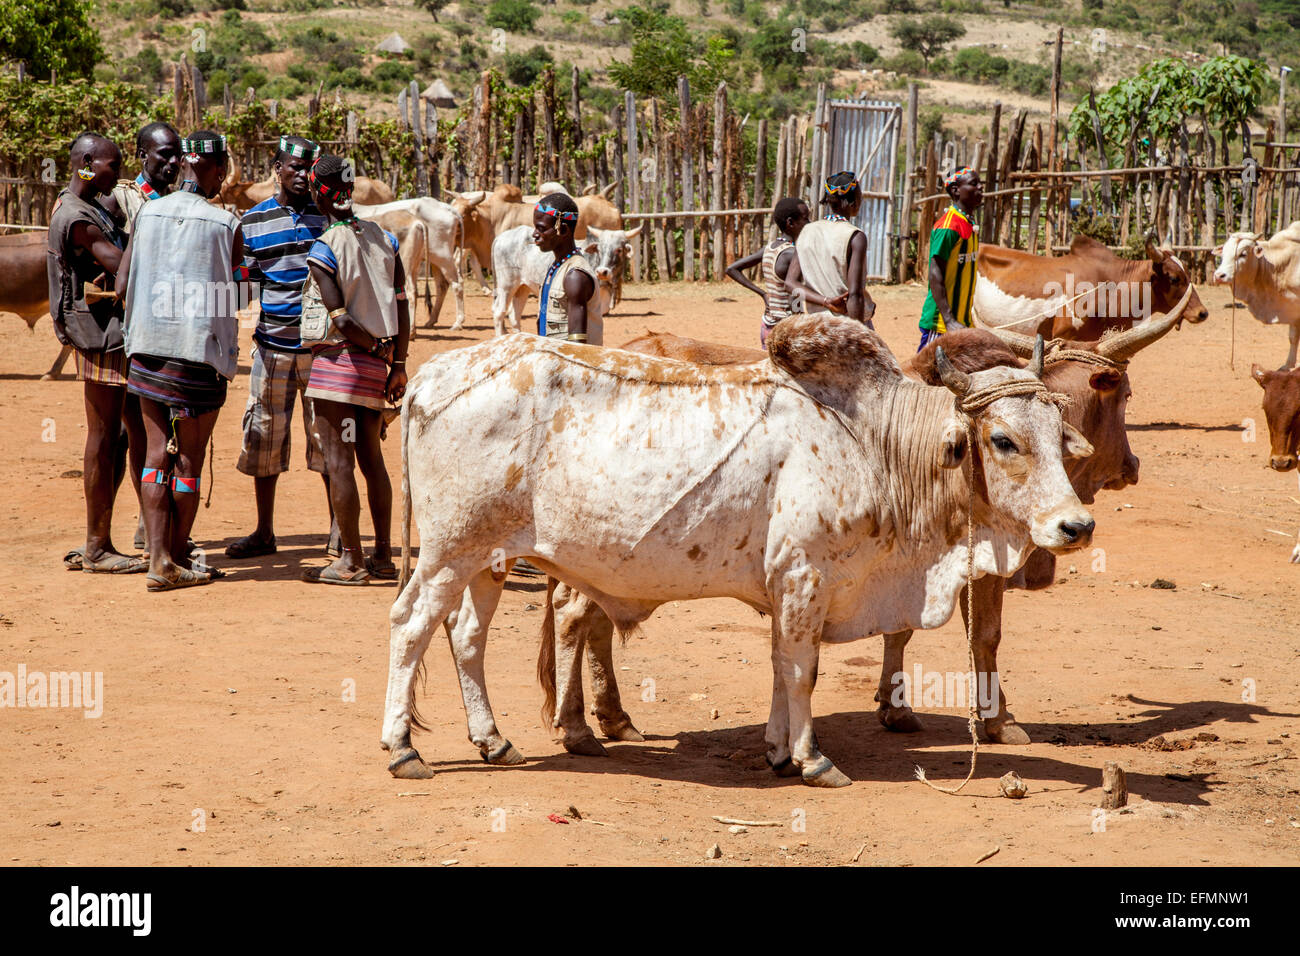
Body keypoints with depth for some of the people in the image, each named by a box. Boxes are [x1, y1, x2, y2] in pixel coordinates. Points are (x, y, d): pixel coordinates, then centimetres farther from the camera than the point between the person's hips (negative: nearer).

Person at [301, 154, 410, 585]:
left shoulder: (323, 250, -14)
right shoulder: (383, 238, 5)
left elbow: (340, 320, -20)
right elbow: (401, 309, 5)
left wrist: (375, 346, -8)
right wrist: (397, 362, 7)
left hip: (340, 359, -7)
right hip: (376, 368, 7)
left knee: (338, 462, -2)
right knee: (371, 459, 15)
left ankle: (351, 561, 0)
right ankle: (382, 555, 19)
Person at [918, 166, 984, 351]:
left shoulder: (969, 225, 14)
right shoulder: (947, 227, -15)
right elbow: (935, 275, -20)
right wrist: (949, 321, -26)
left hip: (963, 320, 9)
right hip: (940, 322, -9)